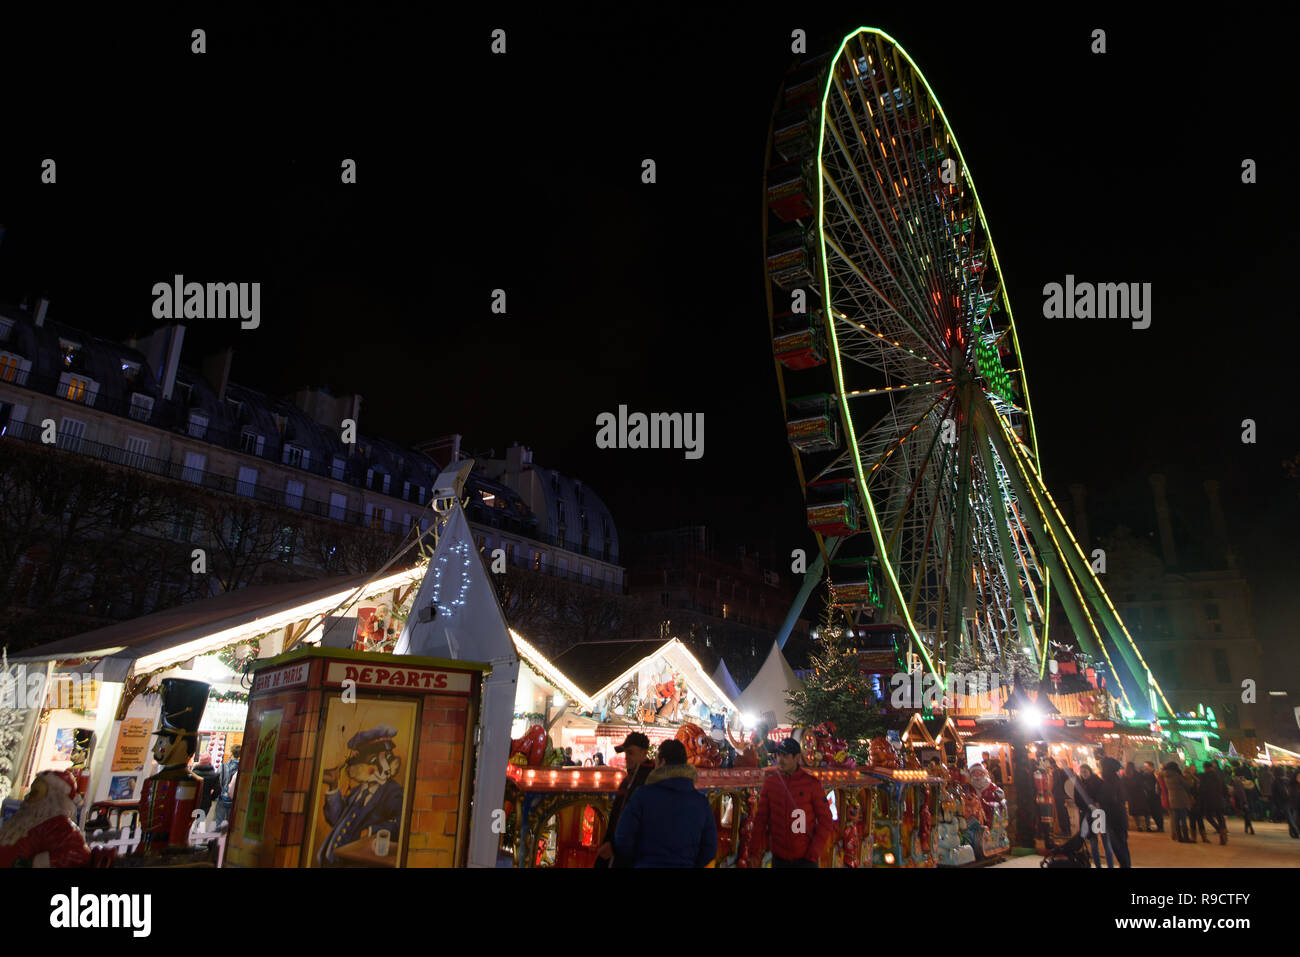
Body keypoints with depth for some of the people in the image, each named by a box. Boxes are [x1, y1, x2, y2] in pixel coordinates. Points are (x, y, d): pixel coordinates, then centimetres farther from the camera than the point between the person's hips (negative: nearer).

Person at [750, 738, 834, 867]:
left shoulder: (812, 783, -7)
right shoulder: (770, 782, 0)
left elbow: (825, 821, -5)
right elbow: (761, 817, 2)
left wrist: (814, 853, -10)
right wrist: (755, 850, -3)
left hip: (806, 858, -2)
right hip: (779, 857, 2)